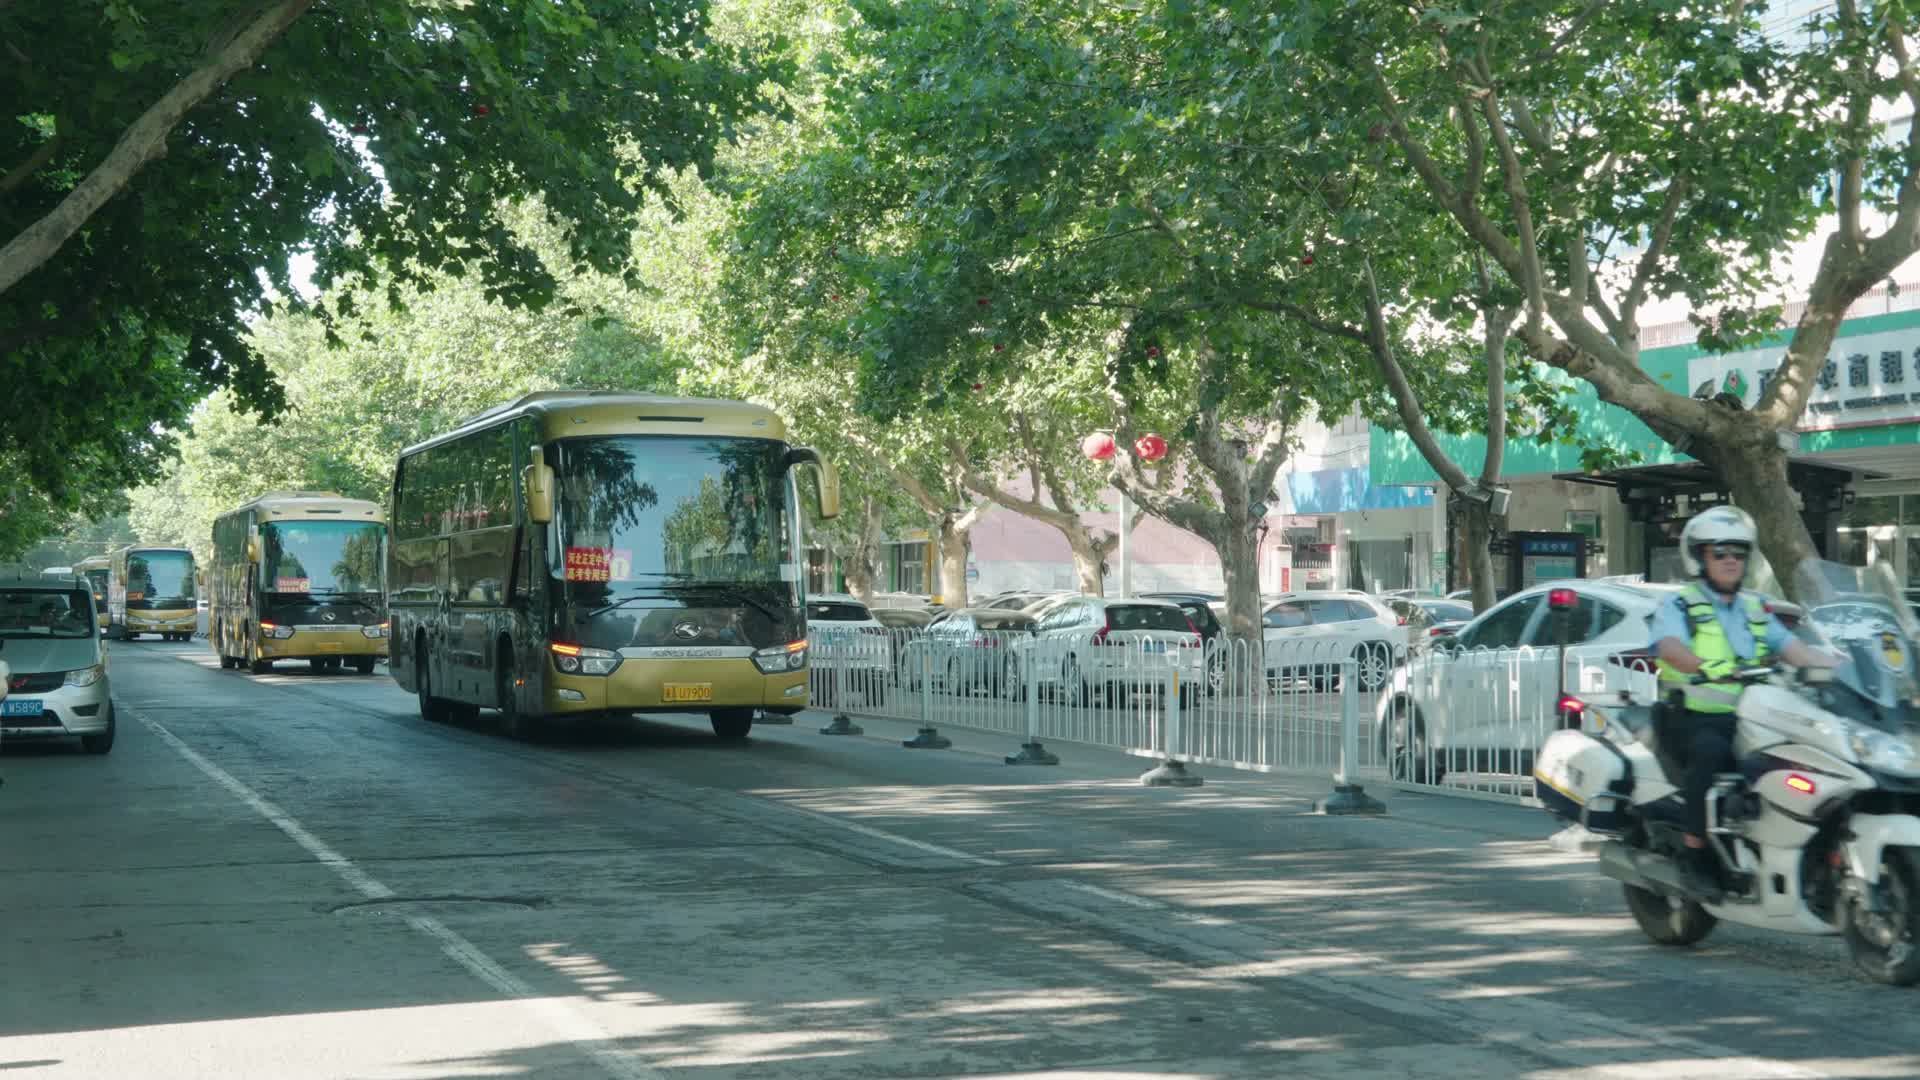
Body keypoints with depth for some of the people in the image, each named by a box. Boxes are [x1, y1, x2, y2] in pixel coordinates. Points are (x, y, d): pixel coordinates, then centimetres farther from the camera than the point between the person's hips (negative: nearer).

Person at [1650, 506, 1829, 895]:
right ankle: (1695, 850, -28)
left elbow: (1795, 649, 10)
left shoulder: (1756, 609, 21)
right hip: (1693, 719, -5)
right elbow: (1670, 648, -18)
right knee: (1712, 751, -37)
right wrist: (1714, 668, -39)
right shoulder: (1677, 608, 3)